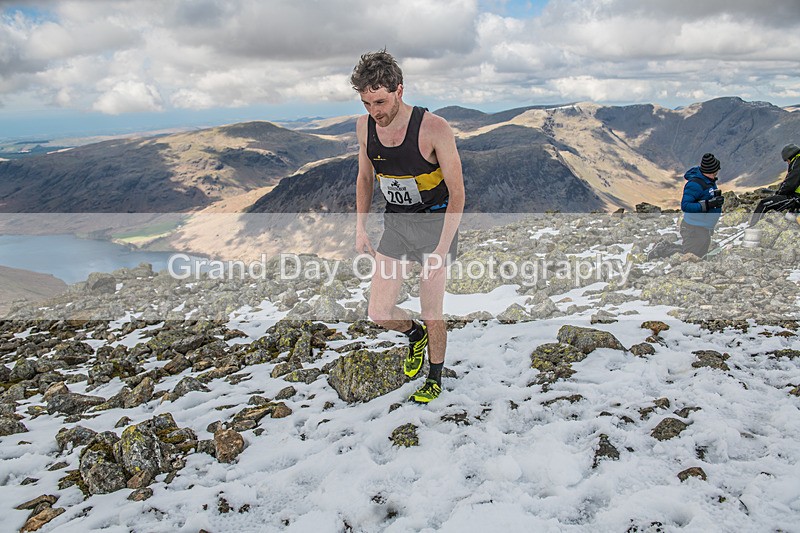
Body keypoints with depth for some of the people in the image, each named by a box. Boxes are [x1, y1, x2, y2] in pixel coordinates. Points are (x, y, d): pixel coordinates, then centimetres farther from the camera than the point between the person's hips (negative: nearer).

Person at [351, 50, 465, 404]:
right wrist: (360, 228, 5)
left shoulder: (434, 129, -22)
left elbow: (457, 192, -17)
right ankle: (415, 334, 35)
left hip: (435, 222, -4)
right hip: (395, 222, 5)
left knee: (432, 316, 2)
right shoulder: (364, 126, -6)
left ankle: (435, 378, 29)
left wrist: (441, 249, -22)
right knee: (379, 314, 1)